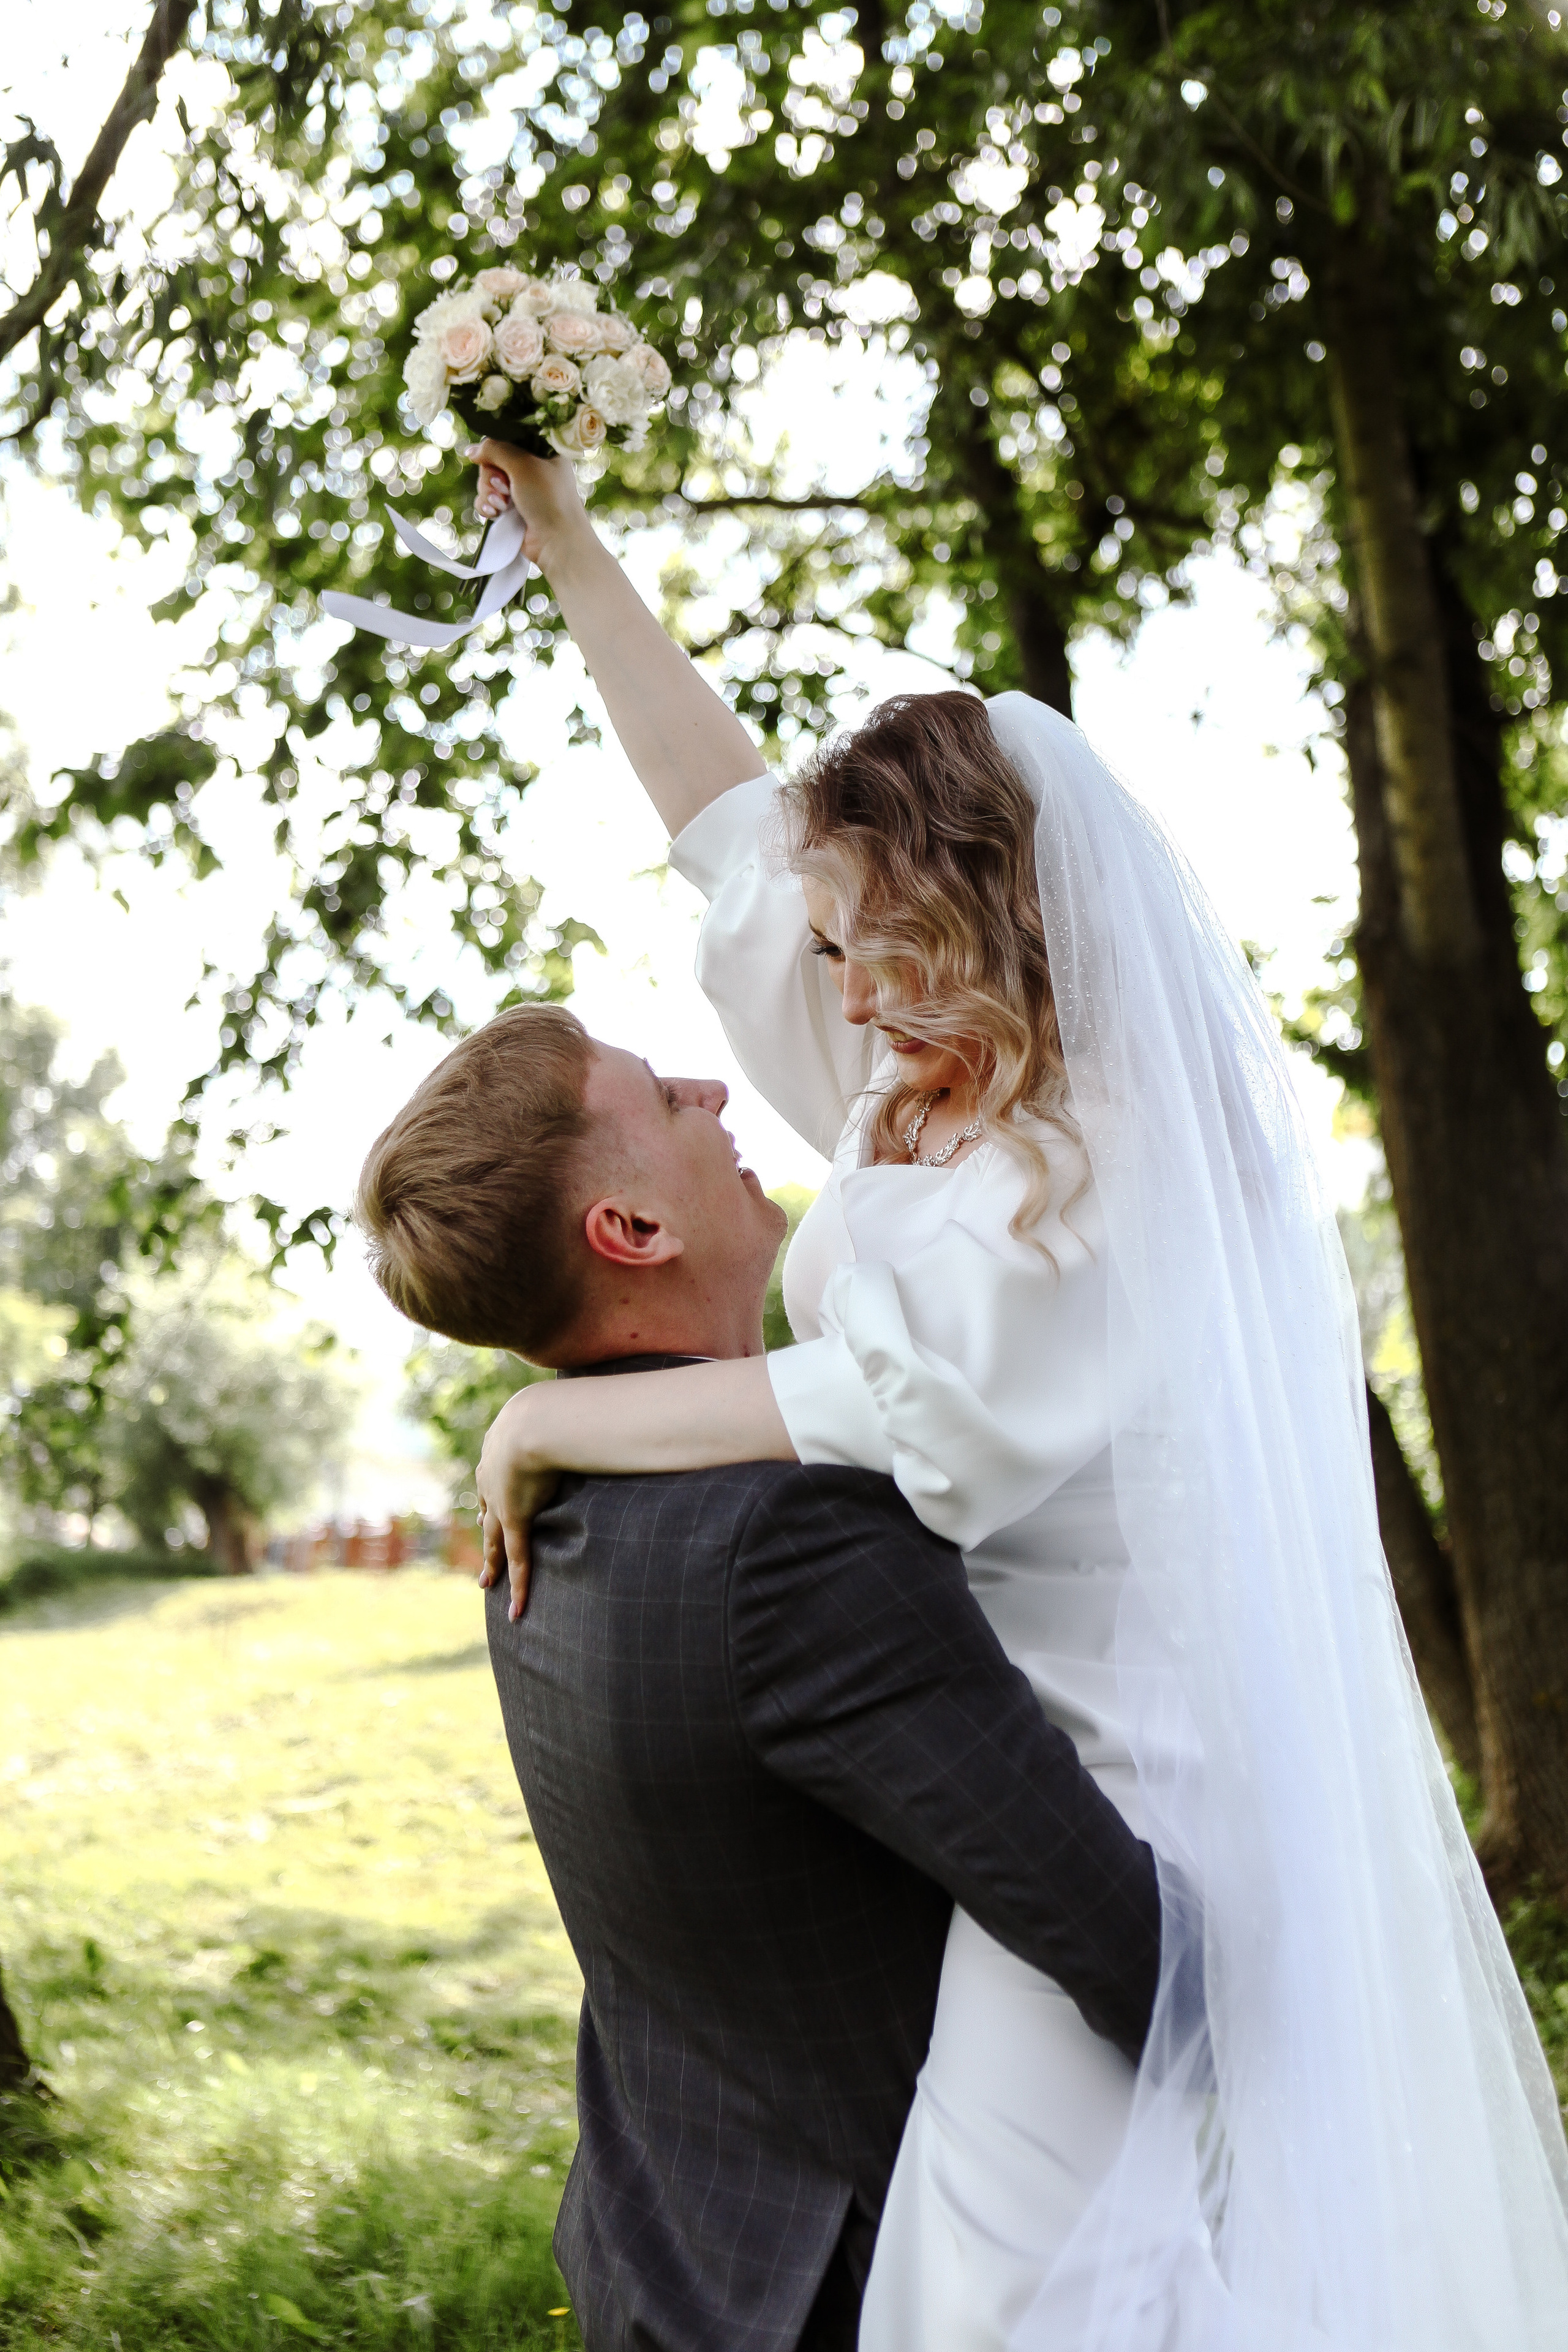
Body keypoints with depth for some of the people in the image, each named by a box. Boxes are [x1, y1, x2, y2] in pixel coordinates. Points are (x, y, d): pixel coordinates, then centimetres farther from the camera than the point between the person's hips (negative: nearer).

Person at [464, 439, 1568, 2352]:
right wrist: (571, 557, 17)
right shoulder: (941, 1099, 8)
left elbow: (898, 1409, -26)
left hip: (1145, 1778, -8)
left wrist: (547, 1422, -16)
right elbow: (732, 821, 13)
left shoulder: (1119, 1171, -16)